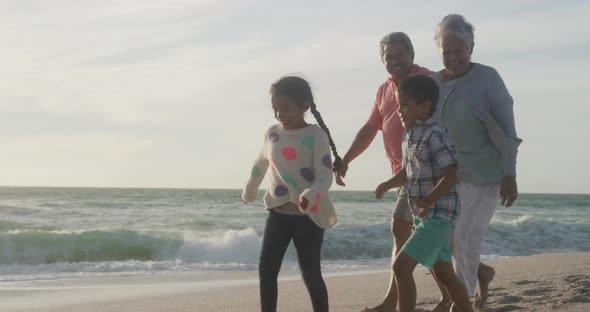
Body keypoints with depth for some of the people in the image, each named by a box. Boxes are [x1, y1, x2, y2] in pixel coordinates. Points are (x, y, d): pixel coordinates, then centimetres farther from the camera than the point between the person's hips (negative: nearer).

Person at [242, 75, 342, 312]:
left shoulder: (316, 136, -11)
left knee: (310, 273, 0)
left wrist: (310, 196, -38)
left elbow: (325, 175, -18)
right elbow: (260, 164, 25)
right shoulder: (272, 133, 6)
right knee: (266, 268, -1)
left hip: (309, 215, -5)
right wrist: (249, 191, 39)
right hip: (278, 213, 5)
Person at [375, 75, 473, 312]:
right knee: (442, 272, 15)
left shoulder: (433, 135, -18)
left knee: (401, 265, -15)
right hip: (423, 215, 10)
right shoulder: (409, 134, 10)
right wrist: (388, 184, 4)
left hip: (438, 214, -9)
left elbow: (451, 175, -23)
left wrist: (427, 201, -24)